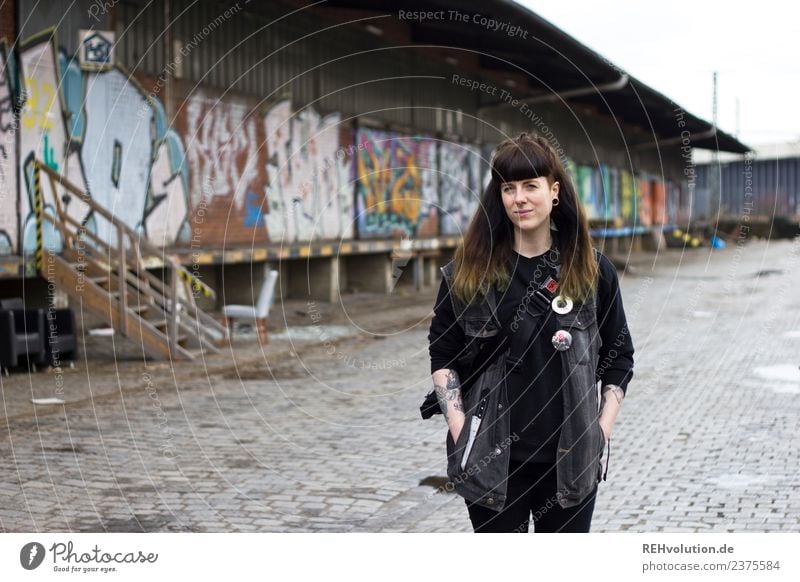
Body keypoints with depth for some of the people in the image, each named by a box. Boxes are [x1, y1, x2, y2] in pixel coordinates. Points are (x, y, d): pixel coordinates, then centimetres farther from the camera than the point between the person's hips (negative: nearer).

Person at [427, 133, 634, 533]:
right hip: (491, 457, 0)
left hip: (570, 459, 1)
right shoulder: (468, 272, -2)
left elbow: (619, 358, 7)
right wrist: (458, 428, -5)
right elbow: (442, 354, 4)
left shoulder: (592, 271, 0)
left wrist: (602, 431, -1)